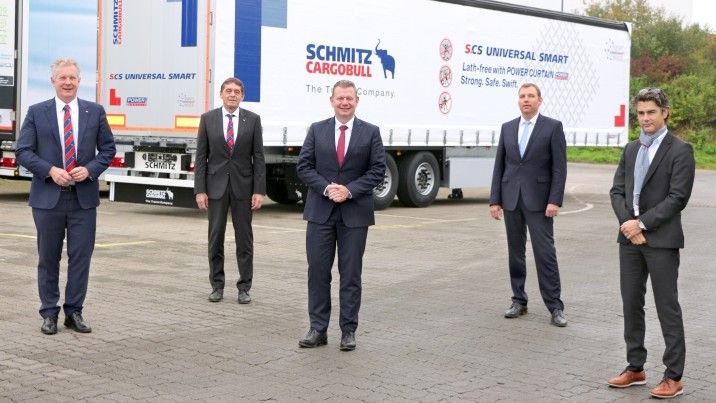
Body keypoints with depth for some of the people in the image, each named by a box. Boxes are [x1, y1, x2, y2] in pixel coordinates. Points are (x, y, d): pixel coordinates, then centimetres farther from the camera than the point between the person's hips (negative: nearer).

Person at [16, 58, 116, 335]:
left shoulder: (95, 112, 5)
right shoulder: (36, 112, 2)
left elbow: (108, 148, 7)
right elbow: (23, 151, -1)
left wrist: (90, 169, -10)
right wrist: (50, 171, -14)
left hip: (84, 197, 1)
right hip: (48, 196, -1)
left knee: (81, 257, 3)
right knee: (48, 258, 7)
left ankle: (74, 312, 15)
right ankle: (49, 314, 17)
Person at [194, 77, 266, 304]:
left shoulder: (252, 119, 1)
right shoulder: (208, 119, 2)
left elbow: (258, 157, 0)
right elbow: (201, 157, 2)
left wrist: (259, 190, -7)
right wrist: (200, 190, -5)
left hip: (243, 186, 0)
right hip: (216, 185, 0)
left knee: (244, 238, 4)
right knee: (215, 237, 5)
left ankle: (244, 287, 11)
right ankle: (217, 286, 15)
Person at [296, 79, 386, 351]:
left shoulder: (370, 132, 3)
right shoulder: (317, 130, 6)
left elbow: (377, 170, -2)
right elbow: (304, 166, 1)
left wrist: (350, 190, -14)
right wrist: (327, 188, -14)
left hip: (355, 212, -1)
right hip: (321, 211, 1)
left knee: (351, 273, 4)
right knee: (318, 270, 3)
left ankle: (348, 330, 12)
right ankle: (318, 328, 11)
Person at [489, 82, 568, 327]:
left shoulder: (552, 127, -1)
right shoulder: (507, 128, 11)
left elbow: (559, 168, -5)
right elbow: (499, 166, 11)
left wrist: (555, 201, -13)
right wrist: (495, 200, 4)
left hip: (538, 200, -4)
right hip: (511, 199, 4)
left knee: (545, 252, -6)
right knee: (515, 252, 9)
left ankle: (555, 306, -1)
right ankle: (519, 301, 18)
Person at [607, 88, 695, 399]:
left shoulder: (680, 150, -6)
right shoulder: (631, 150, 13)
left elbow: (677, 198, -13)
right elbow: (617, 191, 8)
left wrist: (642, 223, -15)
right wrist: (628, 223, -8)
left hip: (662, 239, -6)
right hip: (630, 237, 6)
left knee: (667, 307, -2)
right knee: (631, 304, 10)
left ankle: (673, 376, 4)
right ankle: (635, 367, 21)